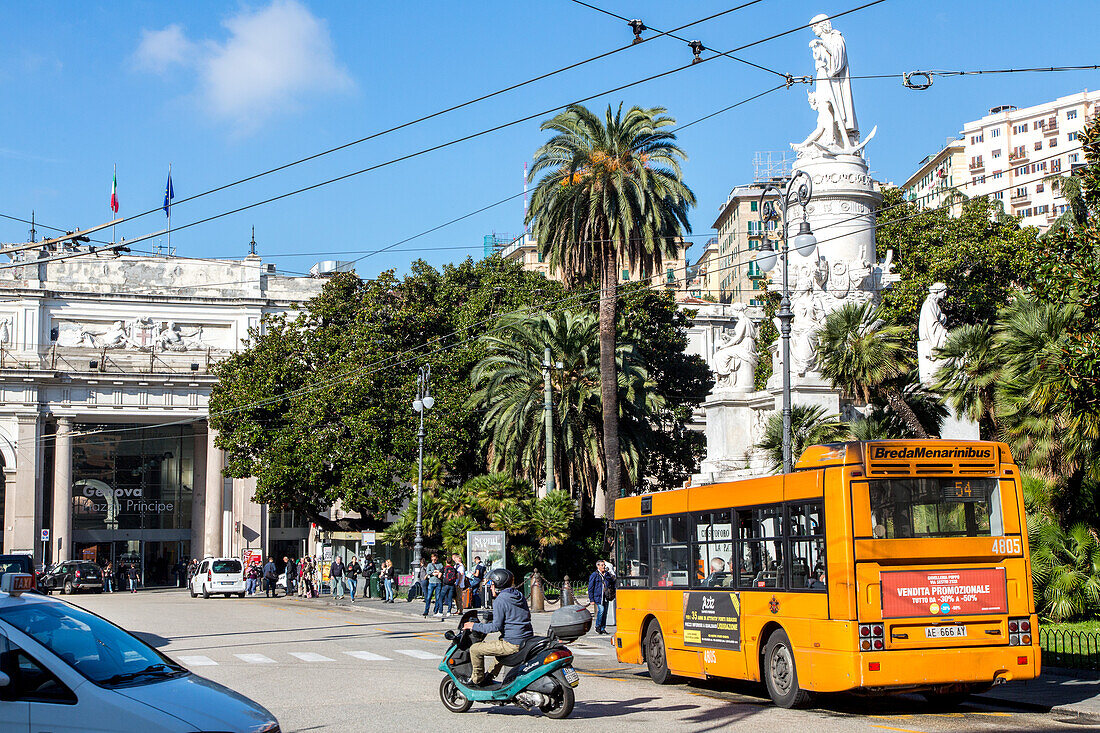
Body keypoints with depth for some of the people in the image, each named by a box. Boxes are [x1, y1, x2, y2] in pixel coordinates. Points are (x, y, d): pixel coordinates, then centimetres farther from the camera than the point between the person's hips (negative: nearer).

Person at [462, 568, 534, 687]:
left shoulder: (500, 601, -13)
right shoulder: (520, 596, 13)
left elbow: (496, 626, -15)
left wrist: (475, 626, -4)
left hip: (513, 644, -9)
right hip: (527, 641, 9)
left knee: (475, 649, -2)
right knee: (498, 643, 39)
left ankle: (477, 679, 10)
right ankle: (491, 674, 42)